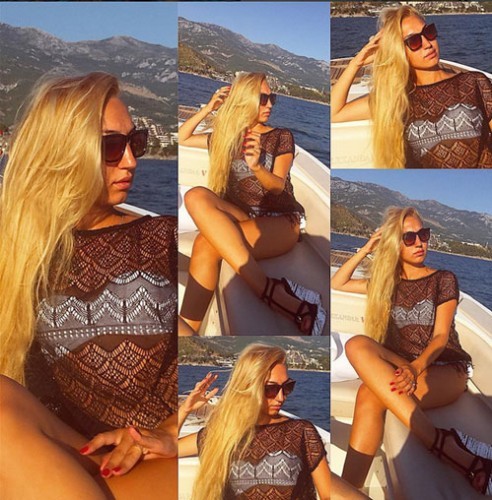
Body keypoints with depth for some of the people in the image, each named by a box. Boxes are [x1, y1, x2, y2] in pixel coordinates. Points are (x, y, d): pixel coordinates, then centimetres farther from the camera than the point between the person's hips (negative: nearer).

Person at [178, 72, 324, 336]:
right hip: (243, 219, 4)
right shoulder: (226, 136, 19)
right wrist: (209, 108, 15)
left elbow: (278, 185, -5)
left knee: (206, 245, -32)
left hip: (281, 221, -4)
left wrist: (256, 166, -26)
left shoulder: (281, 136, 9)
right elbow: (181, 138, 23)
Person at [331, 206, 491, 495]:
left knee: (369, 395, -34)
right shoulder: (388, 284, 17)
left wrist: (416, 367, -27)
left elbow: (441, 337, -6)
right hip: (406, 368, 4)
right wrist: (366, 250, 15)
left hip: (446, 370, -4)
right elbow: (337, 284, 25)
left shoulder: (444, 279, 5)